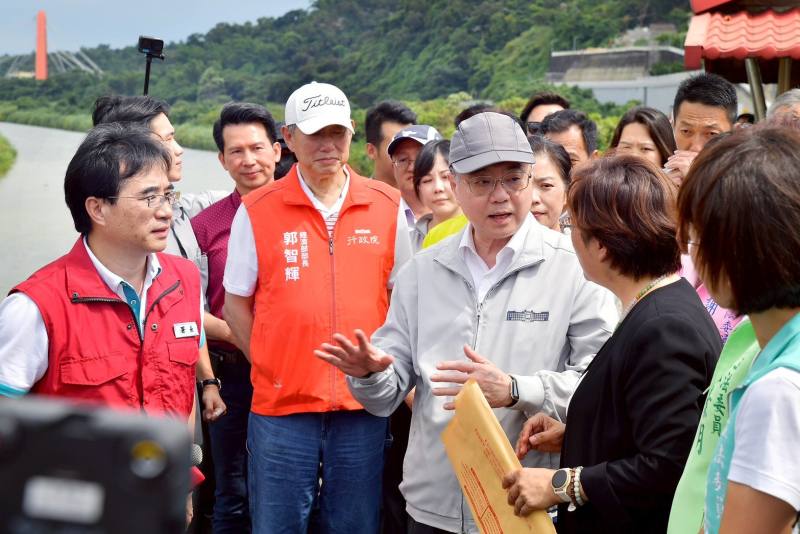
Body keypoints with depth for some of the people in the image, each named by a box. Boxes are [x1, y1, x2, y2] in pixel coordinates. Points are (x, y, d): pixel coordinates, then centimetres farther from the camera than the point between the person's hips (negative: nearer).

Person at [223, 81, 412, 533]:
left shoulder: (388, 207, 3)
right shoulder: (257, 211, 0)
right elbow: (237, 304, 5)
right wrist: (271, 370, 0)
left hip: (363, 405, 1)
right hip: (281, 407, -1)